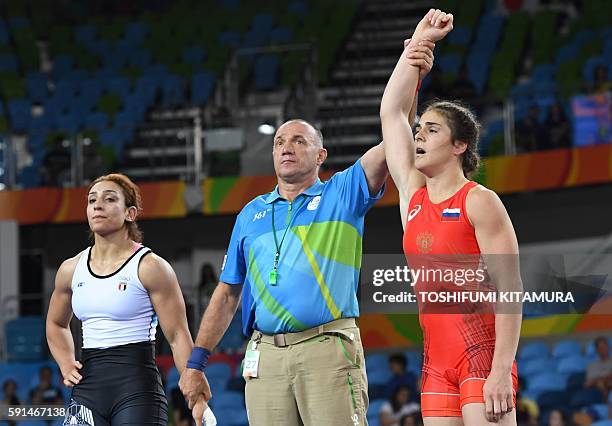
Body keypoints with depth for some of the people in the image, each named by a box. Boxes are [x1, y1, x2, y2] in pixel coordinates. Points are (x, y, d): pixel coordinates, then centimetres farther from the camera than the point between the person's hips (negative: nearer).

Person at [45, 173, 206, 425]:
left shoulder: (150, 267, -4)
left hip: (138, 389, -5)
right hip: (87, 389, 5)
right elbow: (56, 324, 31)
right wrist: (66, 364, 12)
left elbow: (178, 336, -5)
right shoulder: (71, 270, 11)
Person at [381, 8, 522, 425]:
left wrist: (501, 372, -20)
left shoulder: (480, 202, -5)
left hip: (482, 356, -7)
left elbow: (510, 289, -11)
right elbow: (391, 111, 19)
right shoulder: (413, 195, 15)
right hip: (437, 364, 7)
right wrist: (418, 42, 18)